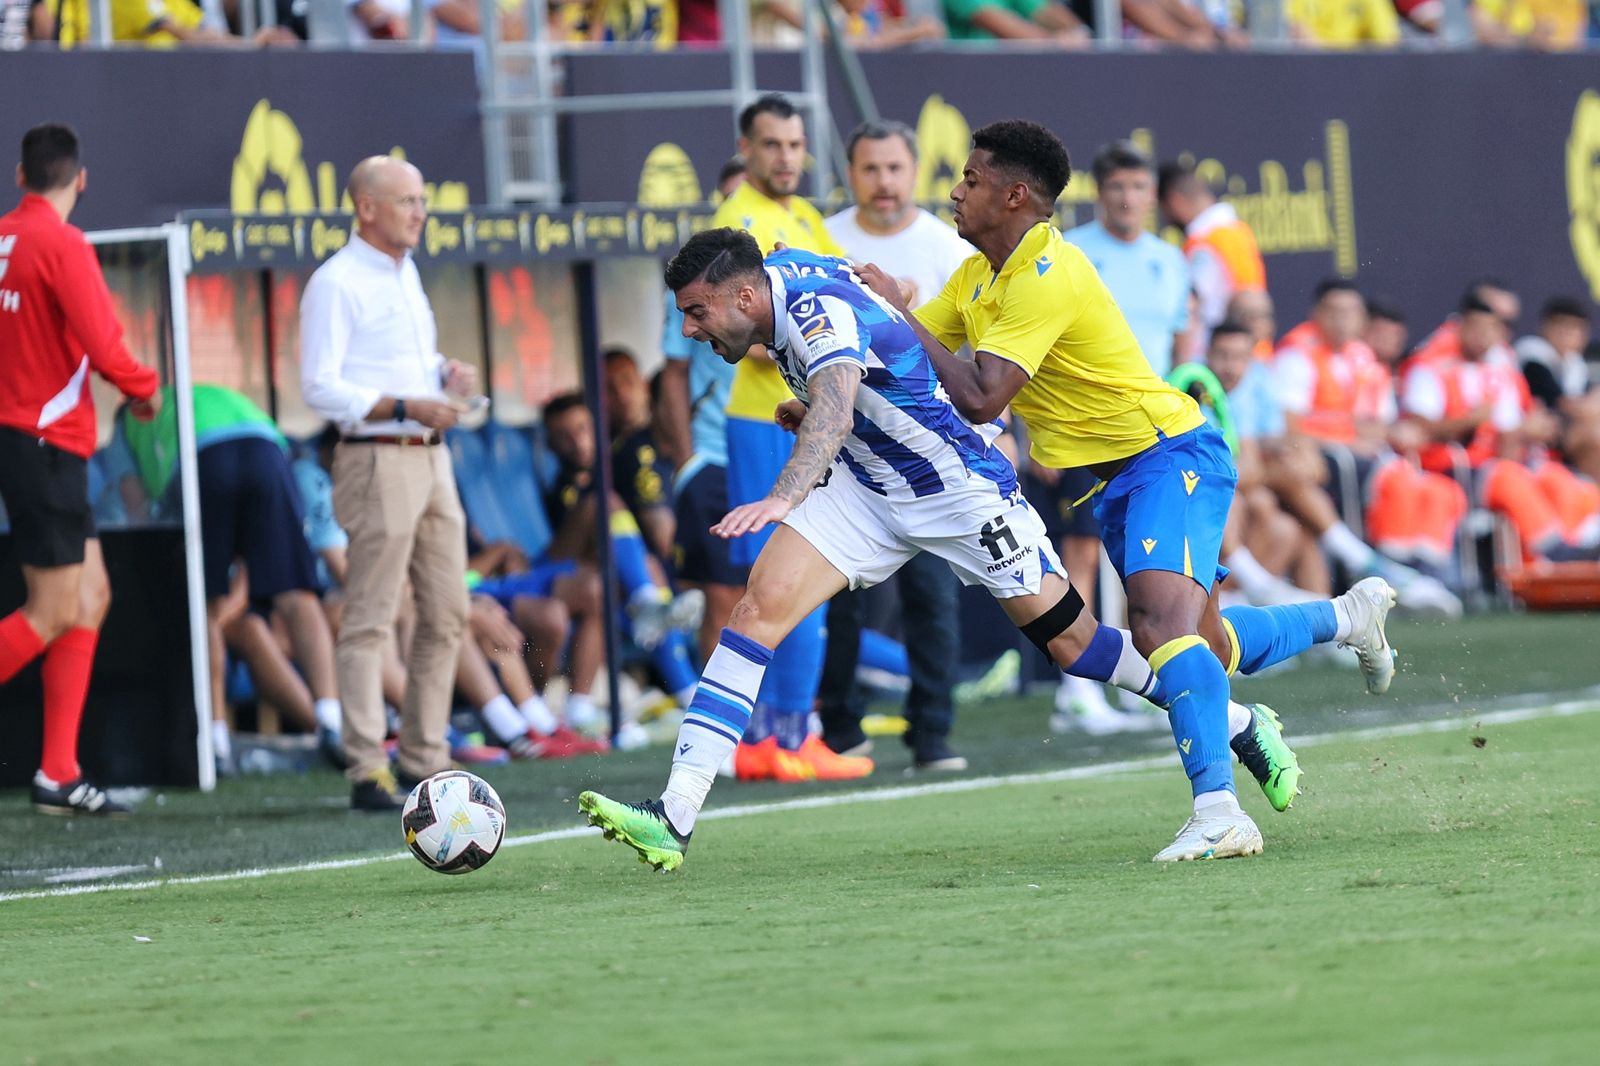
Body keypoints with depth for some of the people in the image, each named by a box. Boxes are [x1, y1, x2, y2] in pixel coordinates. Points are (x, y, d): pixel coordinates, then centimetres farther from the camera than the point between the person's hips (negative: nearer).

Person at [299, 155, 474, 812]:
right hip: (378, 462, -9)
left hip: (430, 459, 9)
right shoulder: (335, 284, -10)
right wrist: (404, 407, -22)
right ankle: (367, 772, -9)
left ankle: (425, 759, 16)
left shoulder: (405, 272, 18)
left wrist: (447, 374, 8)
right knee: (370, 622, -8)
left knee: (446, 615, 9)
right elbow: (320, 388, -15)